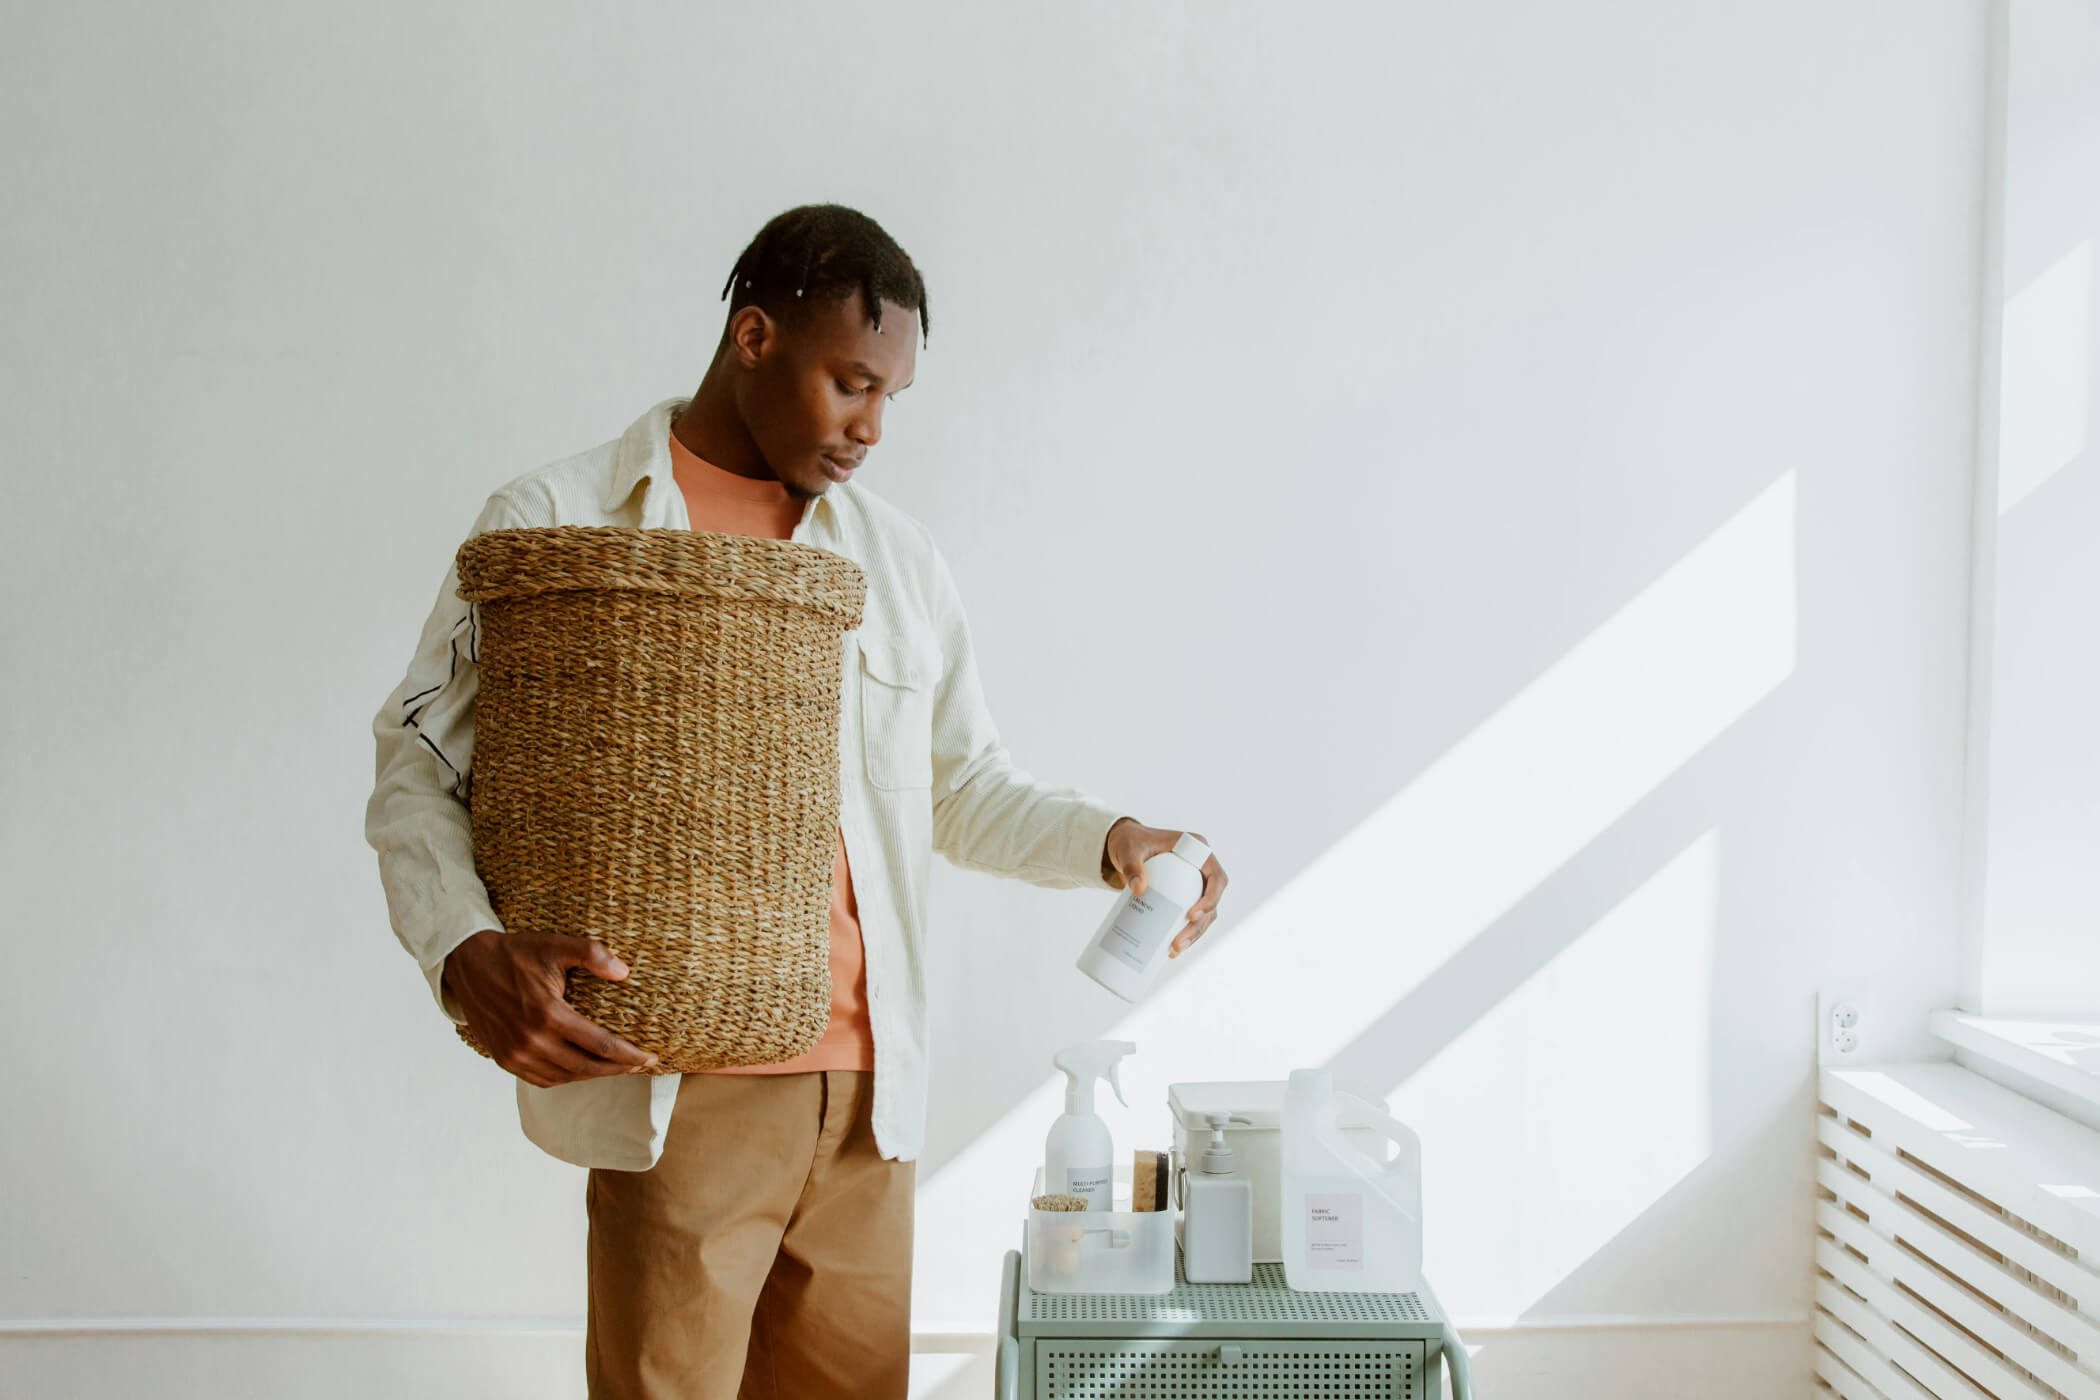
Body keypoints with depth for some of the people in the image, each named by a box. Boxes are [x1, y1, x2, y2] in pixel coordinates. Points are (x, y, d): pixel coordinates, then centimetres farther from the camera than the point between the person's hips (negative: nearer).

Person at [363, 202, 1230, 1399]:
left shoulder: (898, 558, 14)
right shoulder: (556, 524, 0)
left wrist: (1109, 840, 2)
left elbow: (964, 786, 20)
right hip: (677, 1094, -4)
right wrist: (469, 955, -17)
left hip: (868, 1089, 5)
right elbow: (420, 770, 0)